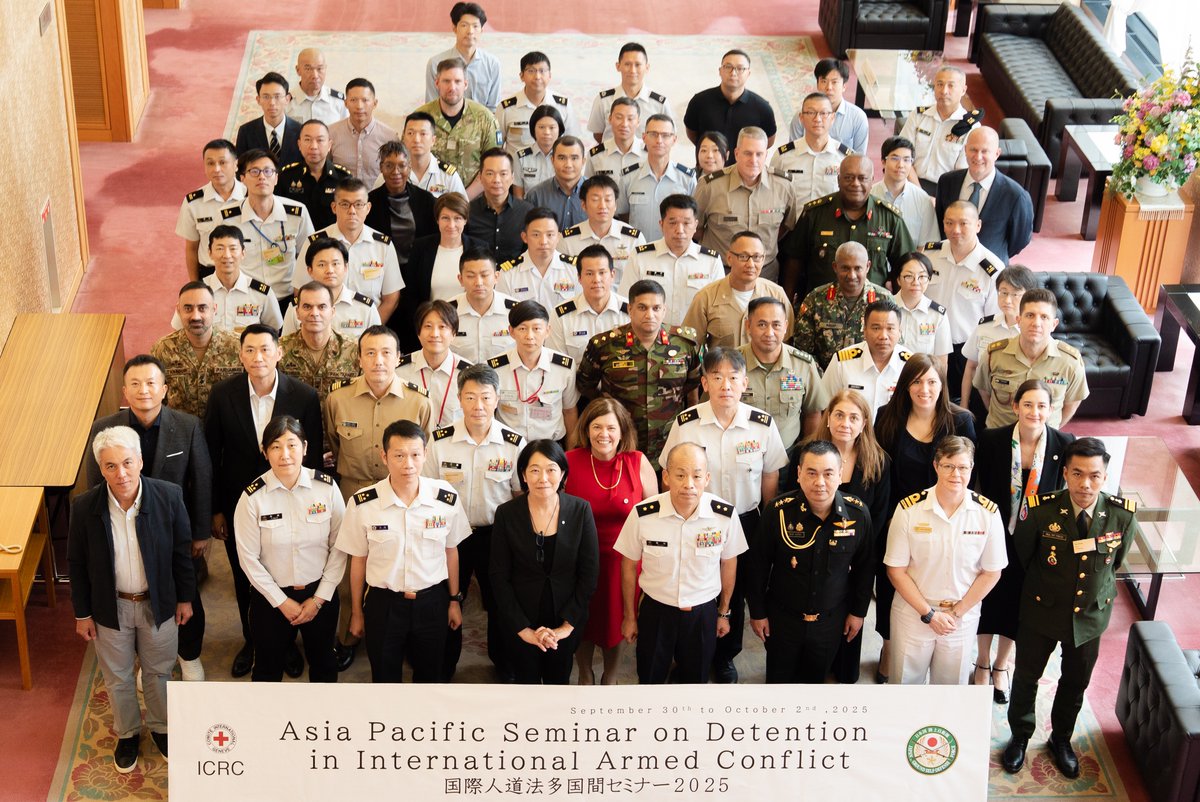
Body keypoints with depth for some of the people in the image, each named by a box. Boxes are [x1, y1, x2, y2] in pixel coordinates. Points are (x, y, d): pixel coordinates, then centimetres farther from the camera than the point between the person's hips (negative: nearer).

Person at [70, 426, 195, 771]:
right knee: (117, 677, 20)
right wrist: (82, 614, -1)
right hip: (111, 607, 0)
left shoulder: (169, 496, -21)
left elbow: (182, 551, -6)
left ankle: (160, 726, 47)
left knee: (158, 672, 21)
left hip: (158, 603, 0)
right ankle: (127, 734, 45)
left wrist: (185, 598, 1)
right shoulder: (84, 507, -20)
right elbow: (77, 564, -7)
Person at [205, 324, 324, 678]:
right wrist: (215, 511, -2)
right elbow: (212, 455, -5)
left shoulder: (305, 396, -16)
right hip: (239, 504, 1)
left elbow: (313, 457, -7)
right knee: (244, 579, 18)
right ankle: (251, 641, 41)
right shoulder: (223, 394, -13)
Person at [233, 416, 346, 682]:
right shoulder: (253, 497, -16)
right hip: (271, 597, -1)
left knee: (323, 662, 21)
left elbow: (339, 547, -8)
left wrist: (319, 598, -8)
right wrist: (281, 602, -9)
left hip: (320, 593, 1)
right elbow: (249, 558, -10)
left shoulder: (327, 487, -14)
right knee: (267, 668, 17)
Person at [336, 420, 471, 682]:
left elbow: (451, 551, 4)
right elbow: (358, 560, -3)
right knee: (385, 677, 16)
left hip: (432, 601, 1)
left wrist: (455, 600, 12)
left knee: (430, 675, 19)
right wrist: (356, 612, 6)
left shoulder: (447, 499, -12)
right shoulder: (362, 504, -15)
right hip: (383, 602, -1)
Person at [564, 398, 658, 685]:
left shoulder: (638, 463, -10)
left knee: (616, 619, 15)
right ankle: (585, 677, 42)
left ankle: (610, 677, 40)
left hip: (623, 559, 0)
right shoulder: (570, 461, -10)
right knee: (583, 620, 16)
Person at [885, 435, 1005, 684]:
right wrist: (928, 614, -12)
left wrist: (956, 613, -7)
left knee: (951, 685, 15)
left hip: (963, 617, 1)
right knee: (905, 682, 12)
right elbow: (896, 570, -8)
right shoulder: (909, 509, -14)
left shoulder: (988, 512, -10)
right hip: (913, 613, -1)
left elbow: (991, 572, -3)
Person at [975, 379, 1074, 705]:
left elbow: (1060, 494, -5)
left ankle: (1001, 665, 40)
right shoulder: (992, 440, -16)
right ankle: (983, 663, 40)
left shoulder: (1064, 444, -14)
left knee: (1018, 602, 17)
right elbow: (983, 488, -7)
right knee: (989, 597, 16)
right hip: (996, 535, -1)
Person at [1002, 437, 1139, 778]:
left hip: (1091, 615, 2)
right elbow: (1021, 555, -4)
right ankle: (1020, 737, 41)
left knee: (1075, 683, 20)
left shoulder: (1123, 515, -19)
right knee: (1026, 677, 16)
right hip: (1042, 611, -2)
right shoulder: (1041, 510, -25)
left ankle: (1061, 738, 46)